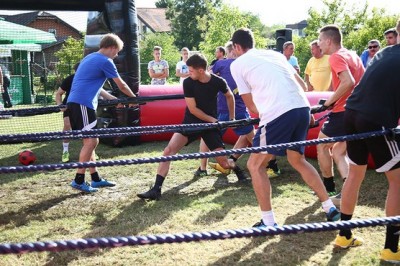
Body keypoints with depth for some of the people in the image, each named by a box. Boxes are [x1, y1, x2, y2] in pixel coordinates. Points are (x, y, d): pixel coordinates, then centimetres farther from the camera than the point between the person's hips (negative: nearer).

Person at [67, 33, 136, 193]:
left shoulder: (90, 58, 22)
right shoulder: (105, 61, -6)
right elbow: (121, 85, 2)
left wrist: (113, 99, 29)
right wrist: (134, 98, 19)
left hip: (74, 102, 10)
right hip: (83, 104, -10)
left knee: (91, 140, 12)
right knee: (91, 141, -8)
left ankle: (95, 179, 17)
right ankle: (78, 180, -7)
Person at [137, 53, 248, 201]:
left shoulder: (218, 82, -12)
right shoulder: (188, 83, -15)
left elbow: (229, 96, 9)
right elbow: (192, 109, -12)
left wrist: (232, 117, 12)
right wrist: (212, 119, -13)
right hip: (190, 122, 0)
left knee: (223, 162, 0)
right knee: (169, 150, -21)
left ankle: (237, 168, 37)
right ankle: (156, 189, -20)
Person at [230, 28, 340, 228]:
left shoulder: (237, 64, 10)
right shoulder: (275, 54, 25)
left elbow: (251, 106, 10)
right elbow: (302, 84, 24)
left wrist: (261, 118, 27)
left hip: (278, 114, -6)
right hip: (303, 108, 6)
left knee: (255, 165, 10)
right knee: (298, 160, 26)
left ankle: (268, 223, 10)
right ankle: (330, 208, 27)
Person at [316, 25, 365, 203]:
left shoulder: (336, 57, -11)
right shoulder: (353, 55, 16)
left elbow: (348, 82, -26)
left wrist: (329, 102, -17)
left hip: (343, 112, -8)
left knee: (322, 147, 12)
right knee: (338, 152, 16)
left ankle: (329, 189, 20)